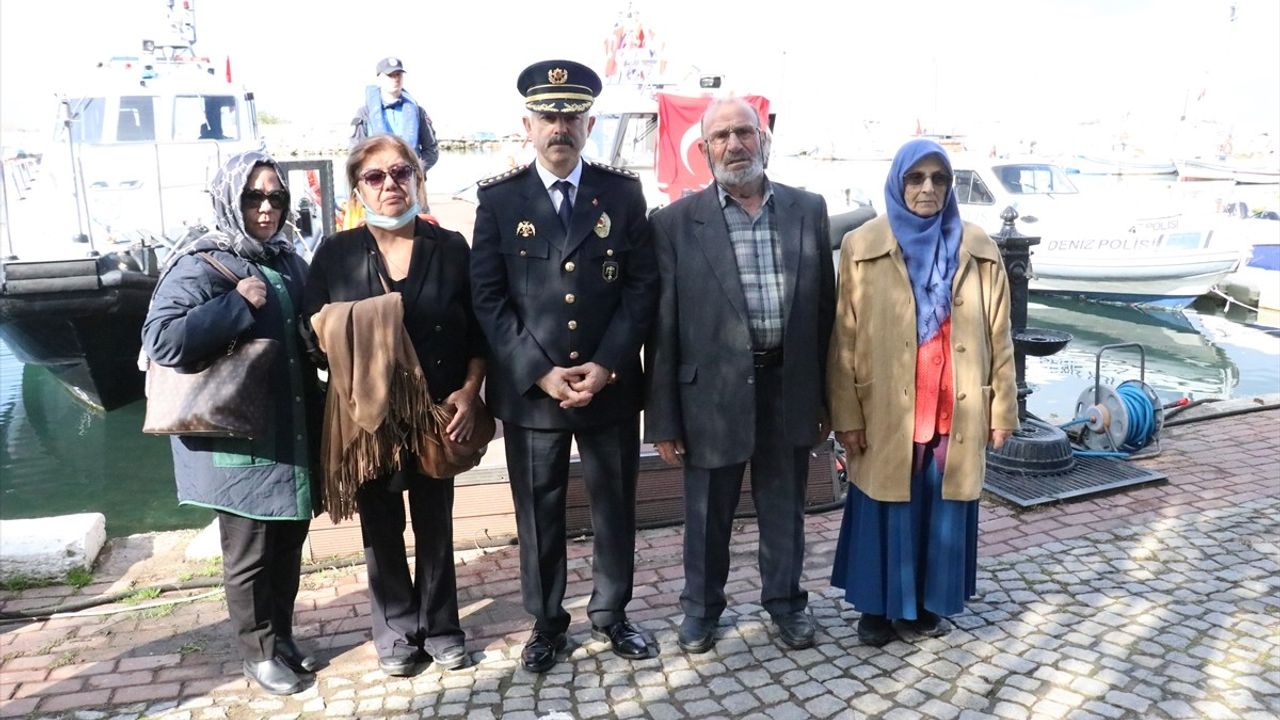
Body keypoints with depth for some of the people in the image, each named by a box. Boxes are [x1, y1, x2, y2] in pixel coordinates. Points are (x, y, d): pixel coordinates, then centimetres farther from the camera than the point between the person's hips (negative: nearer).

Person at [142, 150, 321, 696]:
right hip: (240, 441, -6)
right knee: (249, 554, 7)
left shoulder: (290, 264, 9)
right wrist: (237, 303, -24)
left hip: (293, 435, 6)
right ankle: (258, 651, 25)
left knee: (288, 543, 16)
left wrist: (317, 419, 10)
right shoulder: (200, 267, -12)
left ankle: (282, 638, 34)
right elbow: (161, 341, -24)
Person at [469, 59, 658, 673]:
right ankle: (546, 622, 30)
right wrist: (539, 371, -13)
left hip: (611, 386, 1)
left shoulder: (623, 192, 3)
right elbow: (488, 297, -3)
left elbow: (642, 285, 0)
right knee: (538, 513, 11)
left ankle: (611, 614, 33)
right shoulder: (499, 198, 1)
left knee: (615, 506, 13)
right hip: (530, 388, -1)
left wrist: (606, 365, -11)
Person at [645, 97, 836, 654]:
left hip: (789, 385, 2)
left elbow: (825, 306, 7)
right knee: (707, 514, 13)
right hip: (713, 390, -2)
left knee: (785, 508, 17)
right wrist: (663, 419, -6)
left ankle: (785, 601, 38)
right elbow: (663, 327, -5)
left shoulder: (808, 210, 4)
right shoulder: (677, 222, -4)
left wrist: (824, 395, 7)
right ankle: (701, 608, 35)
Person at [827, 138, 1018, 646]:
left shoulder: (978, 250, 4)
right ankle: (879, 608, 26)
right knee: (887, 512, 8)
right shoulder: (862, 247, -2)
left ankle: (928, 604, 30)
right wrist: (847, 415, -7)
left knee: (943, 511, 11)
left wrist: (1002, 409, 4)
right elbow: (844, 340, -4)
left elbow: (998, 337, 6)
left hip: (957, 411, 2)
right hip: (886, 413, -2)